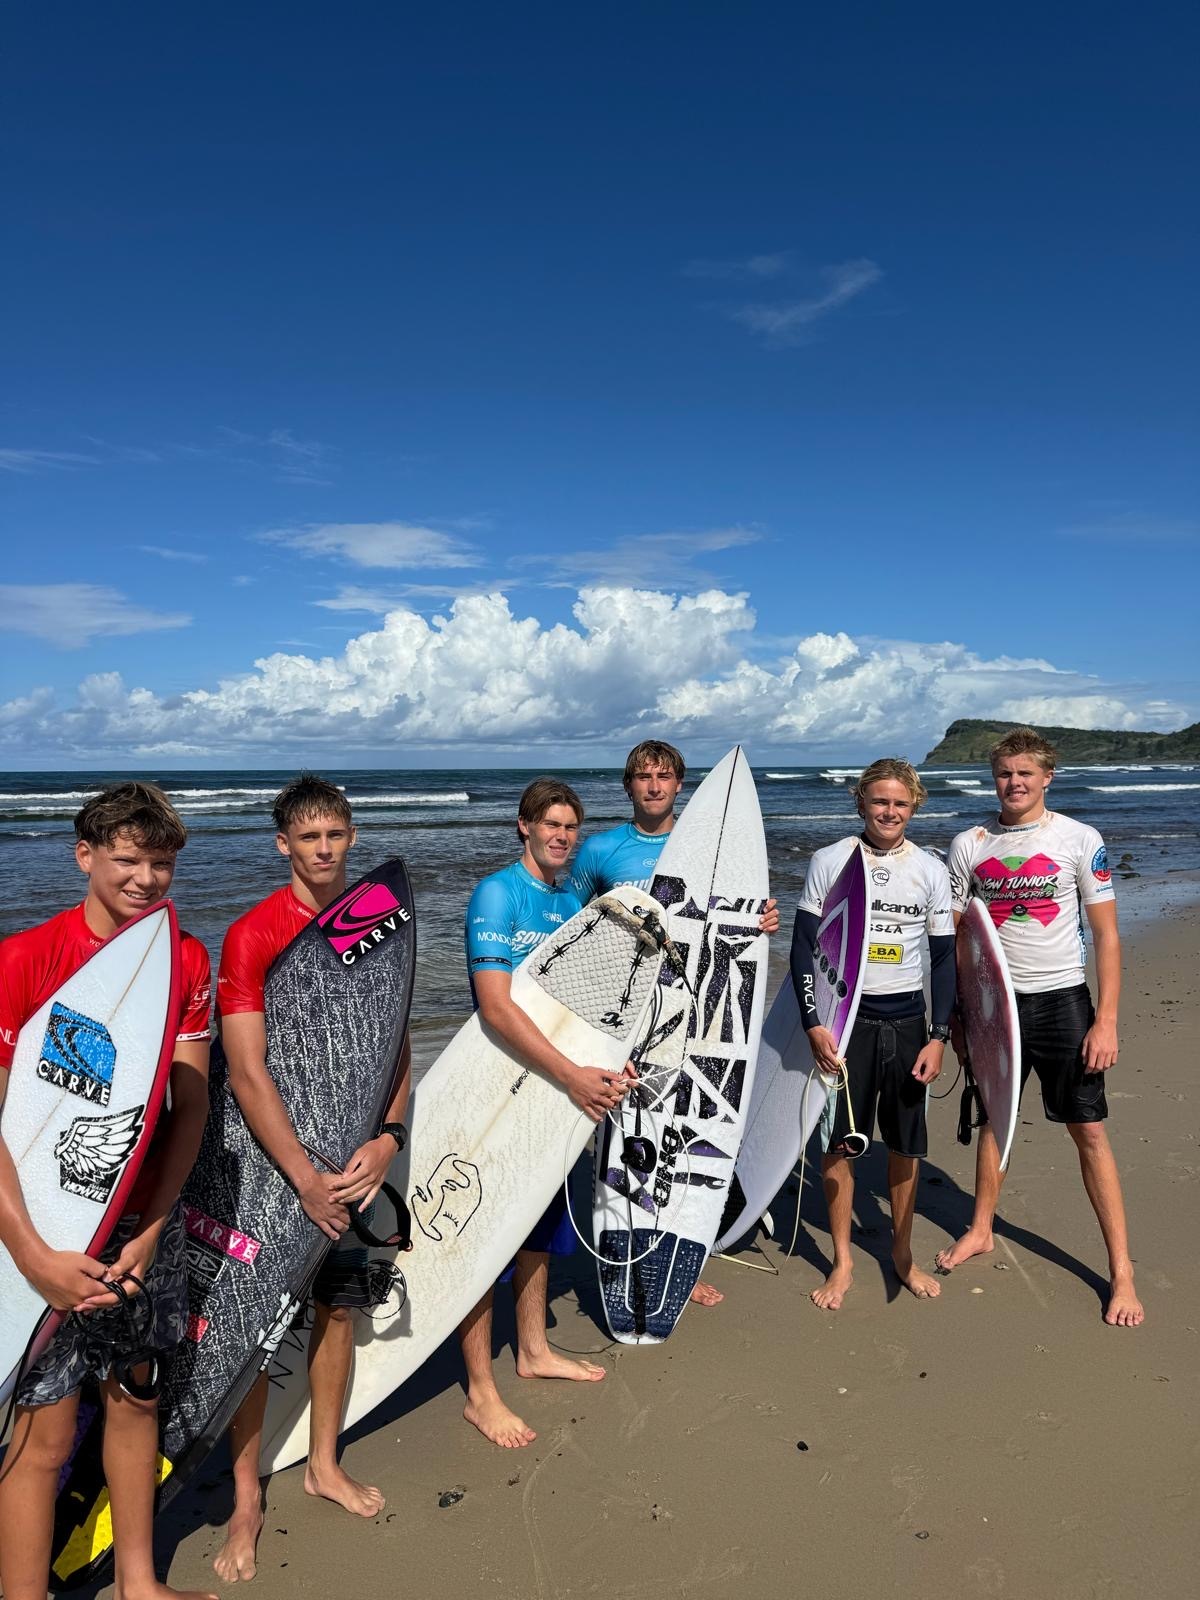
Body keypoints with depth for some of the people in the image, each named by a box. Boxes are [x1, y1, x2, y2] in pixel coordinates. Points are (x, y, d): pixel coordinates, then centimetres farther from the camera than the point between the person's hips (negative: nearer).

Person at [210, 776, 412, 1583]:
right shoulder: (251, 935, -13)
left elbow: (398, 1045, 2)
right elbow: (247, 1072, -18)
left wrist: (387, 1137, -13)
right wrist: (305, 1176, -22)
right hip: (270, 1154, -4)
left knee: (339, 1305, 16)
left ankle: (326, 1464, 38)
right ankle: (247, 1500, 26)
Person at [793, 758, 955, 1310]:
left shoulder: (931, 870, 2)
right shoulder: (829, 862, -3)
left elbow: (944, 958, 5)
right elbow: (804, 948, -2)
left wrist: (939, 1037, -1)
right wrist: (814, 1024, -9)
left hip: (907, 1022, 2)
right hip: (845, 1019, -1)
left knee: (906, 1144, 11)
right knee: (838, 1142, 3)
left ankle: (902, 1253, 31)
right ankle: (842, 1262, 19)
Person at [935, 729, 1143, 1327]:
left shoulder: (1080, 840, -6)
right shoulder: (969, 845, 1)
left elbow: (1107, 935, -5)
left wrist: (1106, 1021, -10)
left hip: (1062, 1000, -2)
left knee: (1089, 1131, 2)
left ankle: (1121, 1270, 14)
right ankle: (981, 1231, 33)